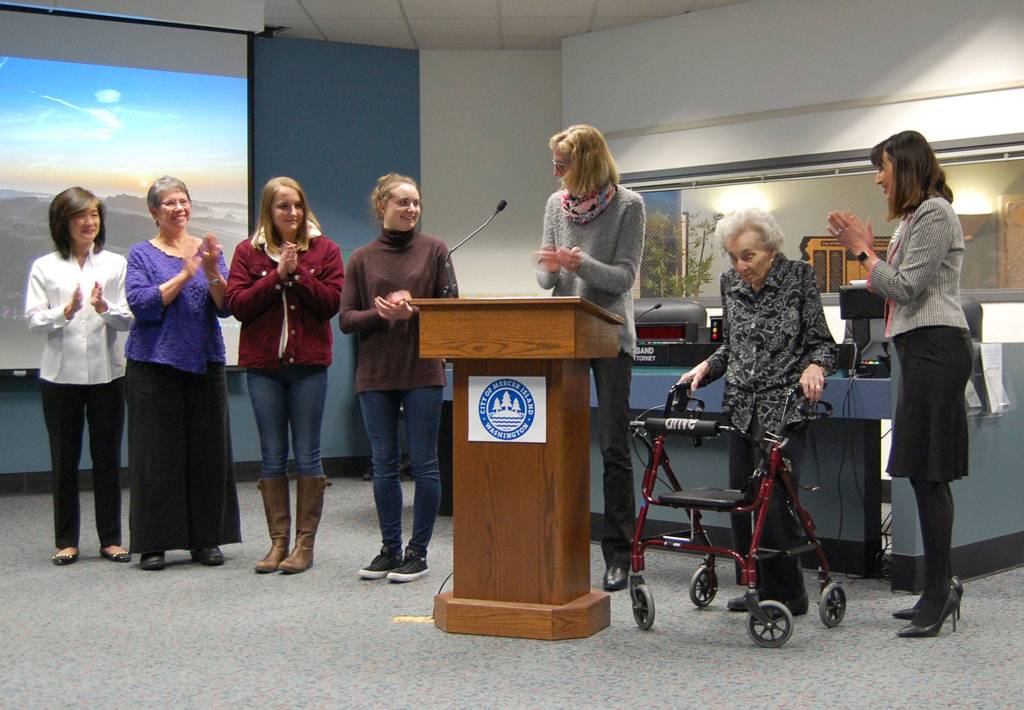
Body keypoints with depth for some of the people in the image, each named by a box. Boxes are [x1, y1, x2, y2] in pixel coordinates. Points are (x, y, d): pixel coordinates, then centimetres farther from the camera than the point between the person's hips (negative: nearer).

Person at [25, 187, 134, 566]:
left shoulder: (115, 264, 6)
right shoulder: (45, 267, 5)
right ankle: (66, 541, 15)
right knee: (64, 460, 6)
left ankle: (111, 539, 14)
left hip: (107, 373, 0)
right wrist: (66, 311, -19)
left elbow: (128, 319, 0)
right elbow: (33, 319, -2)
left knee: (108, 457, 6)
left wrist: (105, 308, -19)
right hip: (61, 374, 0)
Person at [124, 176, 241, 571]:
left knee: (208, 451, 3)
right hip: (155, 364, -2)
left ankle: (206, 539, 13)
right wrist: (184, 275, -16)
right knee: (157, 453, -2)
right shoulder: (143, 254, 4)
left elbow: (226, 307, 1)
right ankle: (153, 543, 6)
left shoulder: (207, 250, 11)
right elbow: (141, 304, -12)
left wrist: (212, 272, -16)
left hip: (205, 362, 3)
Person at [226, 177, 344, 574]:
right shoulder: (248, 252, 7)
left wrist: (297, 274, -14)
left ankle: (305, 544, 8)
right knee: (272, 457, 6)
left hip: (308, 362, -1)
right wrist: (277, 276, -11)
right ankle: (278, 541, 14)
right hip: (262, 363, 1)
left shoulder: (324, 250, 4)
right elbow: (236, 303, -5)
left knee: (307, 456, 1)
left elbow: (332, 302, -6)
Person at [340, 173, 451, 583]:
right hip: (375, 374, 2)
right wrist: (380, 313, -14)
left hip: (422, 370, -2)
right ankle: (390, 549, 19)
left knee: (424, 463, 0)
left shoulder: (433, 250, 3)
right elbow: (346, 319, 4)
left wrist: (414, 310, -16)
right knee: (383, 465, 8)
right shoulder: (362, 259, 7)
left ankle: (418, 551, 10)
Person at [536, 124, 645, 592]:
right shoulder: (556, 204, 7)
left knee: (613, 447, -2)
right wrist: (549, 269, -15)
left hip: (609, 336, -4)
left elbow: (624, 276, -9)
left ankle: (618, 554, 4)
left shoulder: (627, 205, -6)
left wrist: (580, 263, -25)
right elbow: (546, 279, 9)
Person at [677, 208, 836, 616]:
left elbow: (821, 341, -3)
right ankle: (756, 588, 17)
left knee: (774, 499, -10)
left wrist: (815, 366, -23)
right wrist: (707, 366, 3)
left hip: (782, 408, -5)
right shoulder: (730, 283, 8)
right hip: (741, 407, 6)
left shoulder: (799, 277, -5)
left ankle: (786, 595, 3)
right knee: (741, 497, 5)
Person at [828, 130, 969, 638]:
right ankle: (939, 588, 12)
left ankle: (939, 588, -6)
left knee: (927, 473, -10)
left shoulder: (935, 213, -7)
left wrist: (863, 251, -4)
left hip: (935, 348, -10)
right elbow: (897, 291, 21)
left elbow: (906, 287, -14)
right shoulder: (915, 216, 24)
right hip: (921, 349, 10)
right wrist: (865, 250, 13)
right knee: (923, 473, 8)